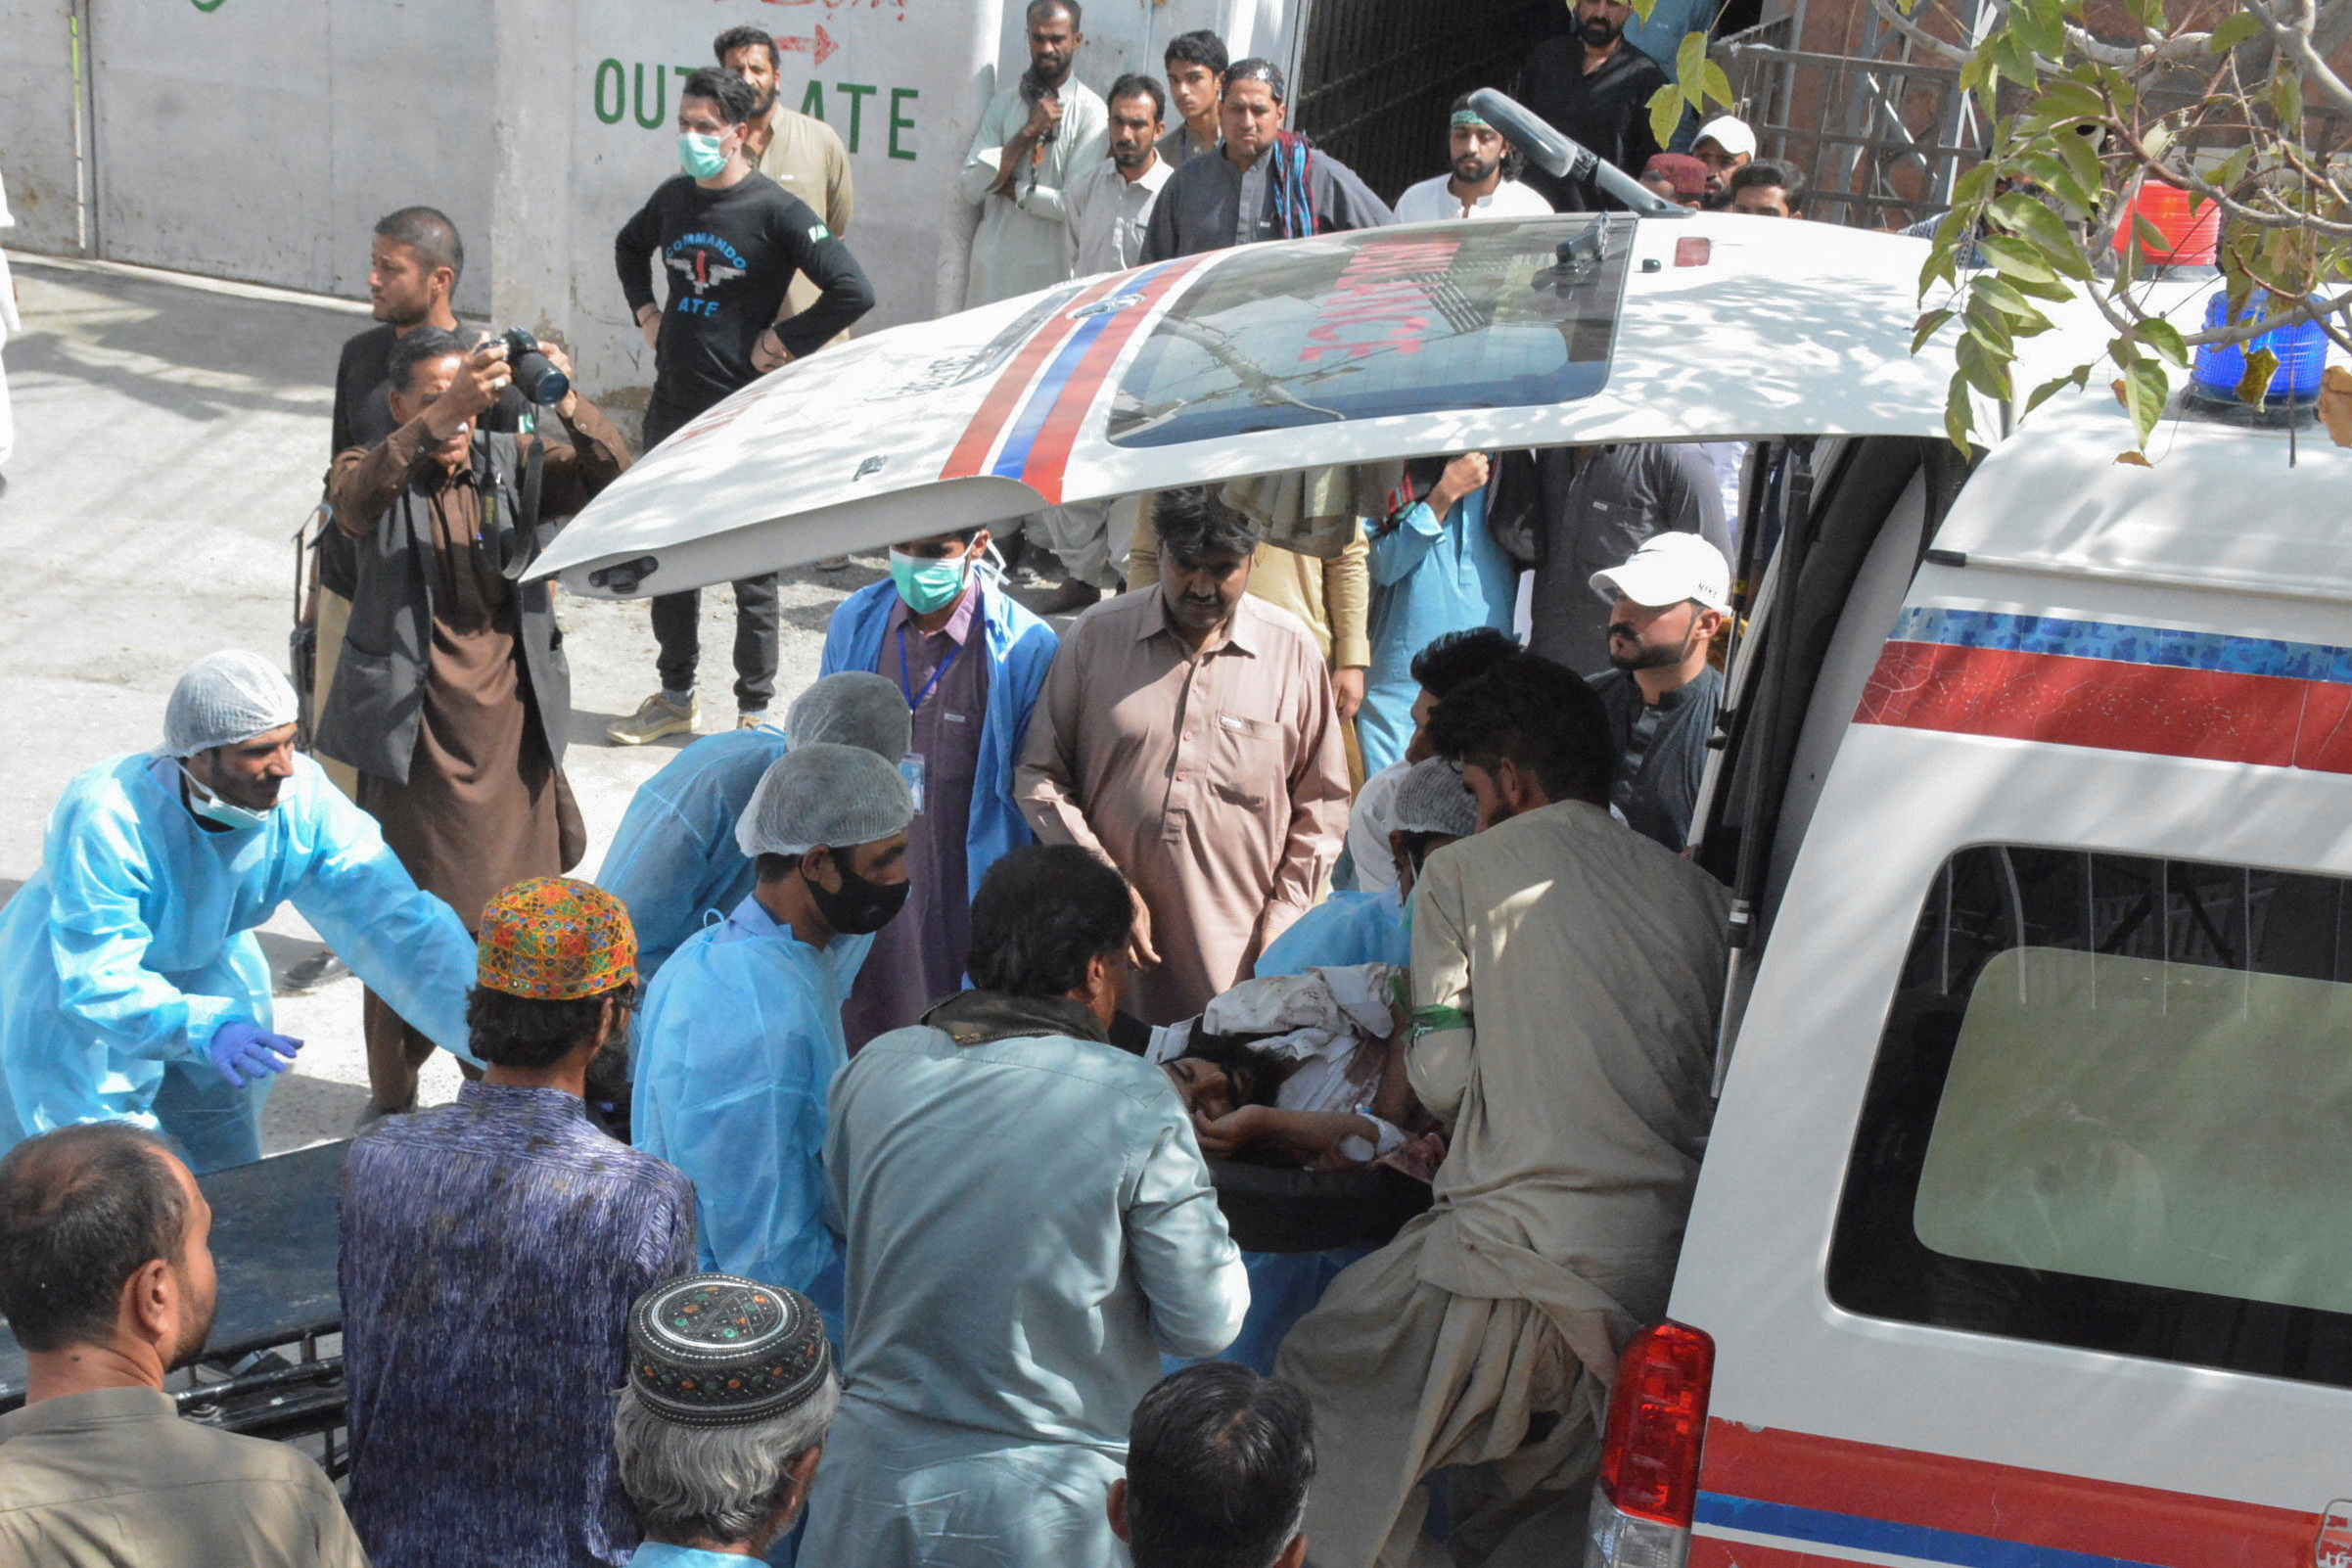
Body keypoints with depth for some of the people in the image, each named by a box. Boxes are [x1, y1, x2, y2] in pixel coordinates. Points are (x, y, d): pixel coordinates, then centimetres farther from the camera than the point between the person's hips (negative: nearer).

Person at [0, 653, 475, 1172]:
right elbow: (97, 982, -37)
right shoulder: (104, 818, -35)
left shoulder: (303, 801, -24)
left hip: (205, 985, 5)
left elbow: (396, 925, -27)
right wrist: (204, 1030, -56)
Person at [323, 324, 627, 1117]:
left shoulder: (514, 464, 4)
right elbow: (356, 495, -27)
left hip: (512, 730, 3)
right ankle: (394, 1099, 20)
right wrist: (443, 416, -42)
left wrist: (566, 404, -29)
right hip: (414, 737, -3)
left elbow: (611, 475, -9)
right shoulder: (375, 473, -3)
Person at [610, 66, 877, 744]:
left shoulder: (775, 210, -13)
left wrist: (783, 343, -14)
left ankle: (754, 711, 13)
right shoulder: (673, 197, 6)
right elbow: (629, 247, 30)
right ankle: (676, 699, 28)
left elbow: (854, 291, -20)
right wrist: (645, 311, 16)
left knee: (751, 569, 3)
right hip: (672, 407, 6)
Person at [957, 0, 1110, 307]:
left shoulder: (1090, 112, -4)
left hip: (1052, 273, -3)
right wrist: (1028, 133, -8)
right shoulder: (1003, 103, 8)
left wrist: (1011, 189, -5)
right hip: (992, 266, 3)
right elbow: (969, 188, -3)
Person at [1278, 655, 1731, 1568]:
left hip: (1527, 1264, -5)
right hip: (1672, 1275, 5)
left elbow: (1441, 1078, -2)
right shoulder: (1696, 893, 11)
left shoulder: (1463, 874, 1)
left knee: (1317, 1373, 17)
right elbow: (1725, 1086, 12)